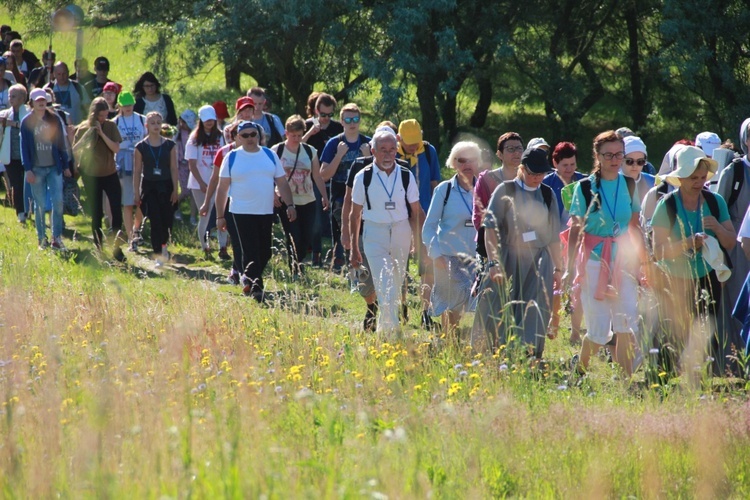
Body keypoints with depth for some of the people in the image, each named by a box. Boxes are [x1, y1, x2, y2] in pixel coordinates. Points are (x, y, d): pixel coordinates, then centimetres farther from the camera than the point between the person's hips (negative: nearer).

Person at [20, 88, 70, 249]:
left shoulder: (54, 120, 4)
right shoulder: (26, 122, -1)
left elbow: (61, 143, 7)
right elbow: (24, 146, -1)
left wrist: (65, 166, 6)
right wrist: (28, 169, -8)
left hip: (54, 167, 1)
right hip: (37, 168, -1)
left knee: (58, 201, -8)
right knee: (40, 205, 4)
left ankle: (57, 238, -2)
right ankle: (42, 239, 13)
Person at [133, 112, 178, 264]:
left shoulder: (169, 145, 3)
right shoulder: (140, 147, 0)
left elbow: (174, 168, 2)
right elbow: (137, 171, 1)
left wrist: (175, 190, -3)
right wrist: (136, 193, -2)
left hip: (166, 186, 1)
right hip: (149, 187, -1)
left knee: (167, 220, 0)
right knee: (155, 221, -7)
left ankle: (163, 244, 29)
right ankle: (158, 256, -1)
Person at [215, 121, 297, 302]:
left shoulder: (270, 155, 8)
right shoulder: (232, 158, -1)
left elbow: (282, 183, 10)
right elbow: (222, 188, 1)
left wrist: (290, 205, -2)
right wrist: (220, 216, -1)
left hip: (266, 212, 4)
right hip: (242, 213, -4)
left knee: (264, 252, 9)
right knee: (251, 252, -10)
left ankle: (249, 279, 29)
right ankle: (256, 287, -11)